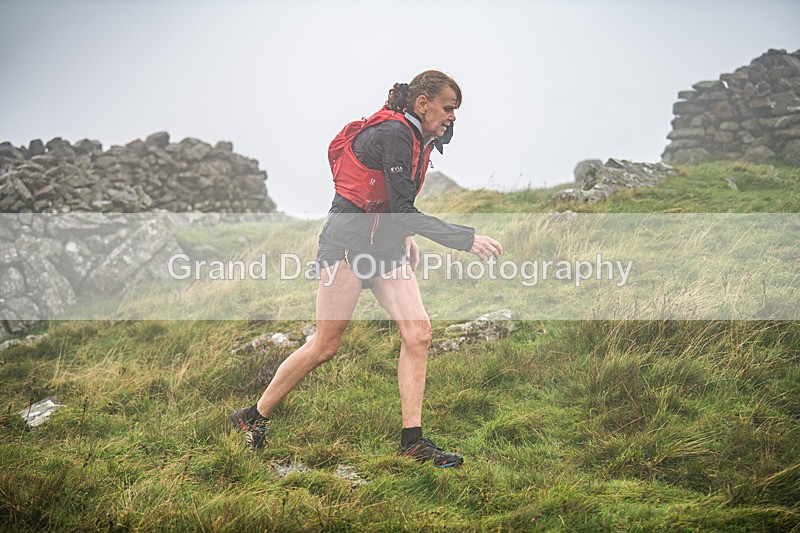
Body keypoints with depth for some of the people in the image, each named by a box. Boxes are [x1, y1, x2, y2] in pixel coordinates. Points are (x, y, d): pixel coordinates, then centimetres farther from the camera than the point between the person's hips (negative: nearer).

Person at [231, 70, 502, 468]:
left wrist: (404, 237, 14)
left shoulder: (416, 138, 12)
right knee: (325, 346, -3)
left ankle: (412, 441, -3)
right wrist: (467, 240, -23)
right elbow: (404, 211, -24)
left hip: (384, 247, 9)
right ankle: (253, 417, 14)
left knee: (418, 333, -7)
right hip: (347, 242, -9)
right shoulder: (392, 134, -18)